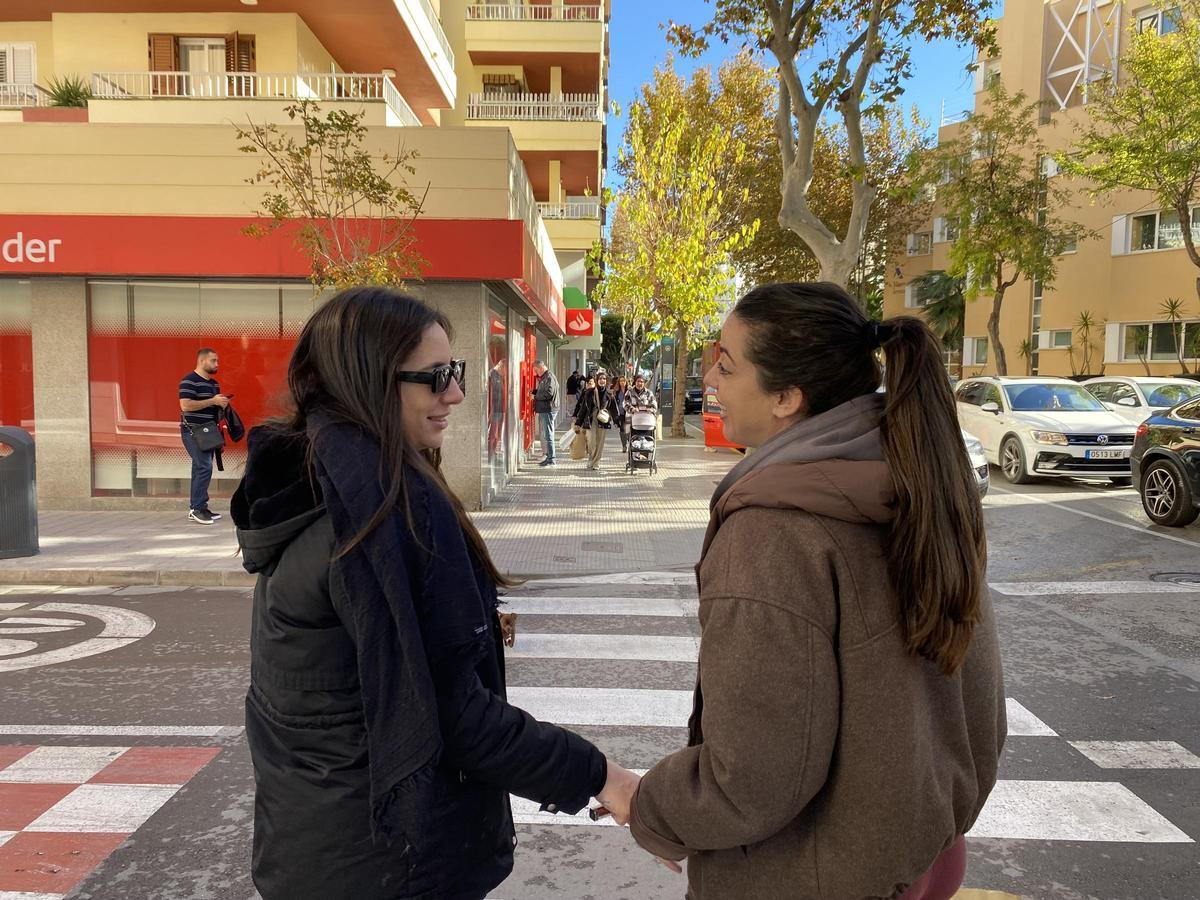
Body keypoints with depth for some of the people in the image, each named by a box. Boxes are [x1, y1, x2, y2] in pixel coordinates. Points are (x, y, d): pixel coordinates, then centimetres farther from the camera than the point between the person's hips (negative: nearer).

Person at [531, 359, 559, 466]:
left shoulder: (549, 377, -13)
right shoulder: (544, 377, 19)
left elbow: (548, 393, -22)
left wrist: (535, 396, -12)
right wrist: (534, 391, 10)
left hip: (548, 410, -11)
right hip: (543, 409, 11)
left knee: (548, 435, -8)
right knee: (545, 435, 15)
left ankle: (551, 459, -6)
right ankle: (548, 456, 21)